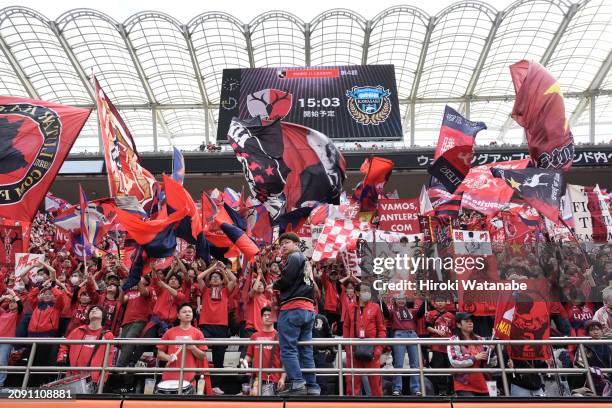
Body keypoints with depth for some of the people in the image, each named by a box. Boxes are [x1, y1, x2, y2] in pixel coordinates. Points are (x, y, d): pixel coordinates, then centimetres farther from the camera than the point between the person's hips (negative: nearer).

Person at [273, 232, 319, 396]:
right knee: (306, 351, 8)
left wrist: (274, 286, 7)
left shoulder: (294, 257, 0)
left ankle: (296, 384, -15)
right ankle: (312, 387, 7)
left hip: (292, 308, -9)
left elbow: (285, 280, -13)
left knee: (288, 349, -8)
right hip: (309, 310, 9)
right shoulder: (306, 263, 27)